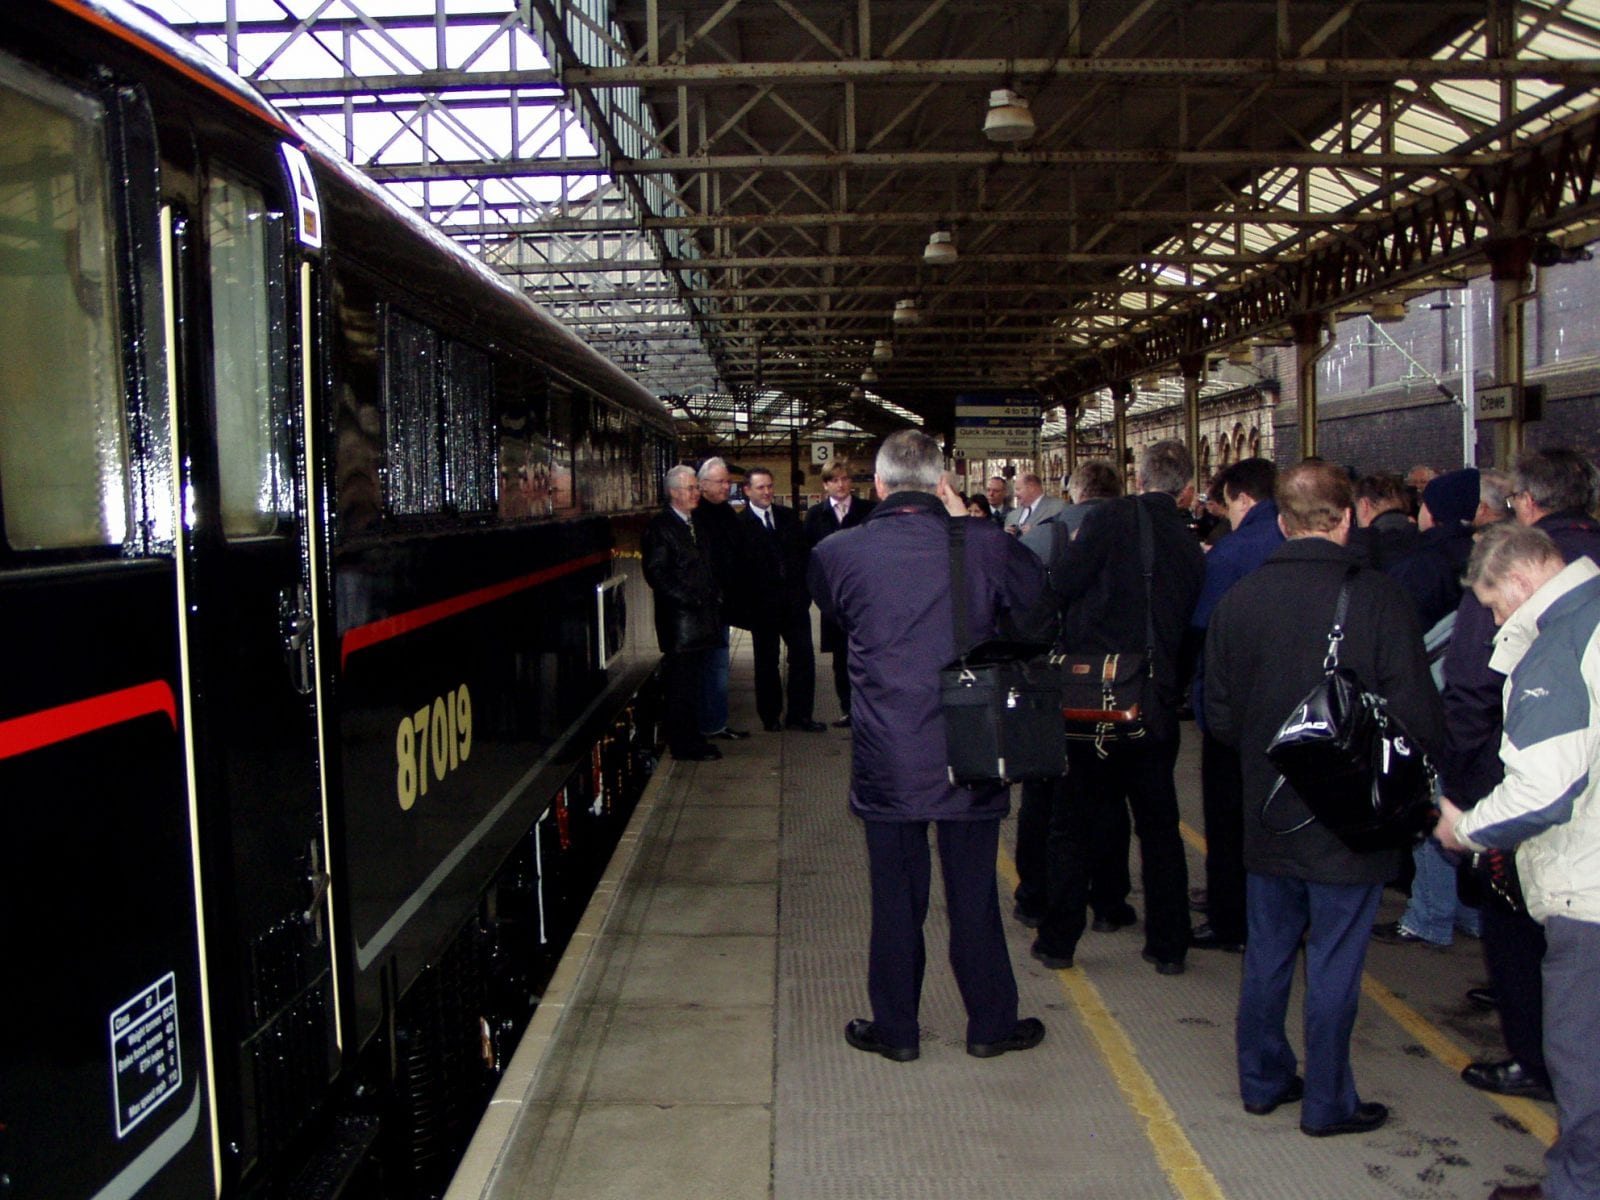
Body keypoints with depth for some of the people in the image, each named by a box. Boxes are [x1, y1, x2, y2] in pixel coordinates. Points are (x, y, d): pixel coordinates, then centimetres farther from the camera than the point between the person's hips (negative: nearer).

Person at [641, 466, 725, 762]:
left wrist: (715, 596, 9)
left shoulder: (697, 524, 15)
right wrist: (687, 600, -18)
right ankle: (681, 745, 5)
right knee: (680, 685, -2)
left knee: (694, 682, 14)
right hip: (679, 619, -8)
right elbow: (655, 573, -16)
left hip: (703, 619, 8)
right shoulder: (660, 526, -10)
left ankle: (692, 739, 22)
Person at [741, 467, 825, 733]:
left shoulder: (789, 516, 8)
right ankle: (770, 716, 19)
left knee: (803, 658, 2)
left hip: (795, 601, 4)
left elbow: (804, 554, 11)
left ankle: (799, 715, 11)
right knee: (766, 663, 8)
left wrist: (805, 590, 3)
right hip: (763, 606, -4)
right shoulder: (740, 523, -7)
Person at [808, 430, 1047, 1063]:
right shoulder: (984, 544, -9)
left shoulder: (838, 553, -8)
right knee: (973, 897, 14)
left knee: (895, 899, 12)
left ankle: (895, 1028, 24)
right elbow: (1042, 594, 9)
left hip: (886, 765, 0)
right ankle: (991, 1024, 27)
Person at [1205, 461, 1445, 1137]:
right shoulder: (1378, 599, -16)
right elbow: (1418, 719, -15)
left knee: (1266, 954, 16)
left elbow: (1219, 717, 1)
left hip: (1267, 815, 4)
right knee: (1334, 962, 8)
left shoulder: (1238, 599, -5)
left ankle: (1262, 1080, 30)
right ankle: (1326, 1102, 20)